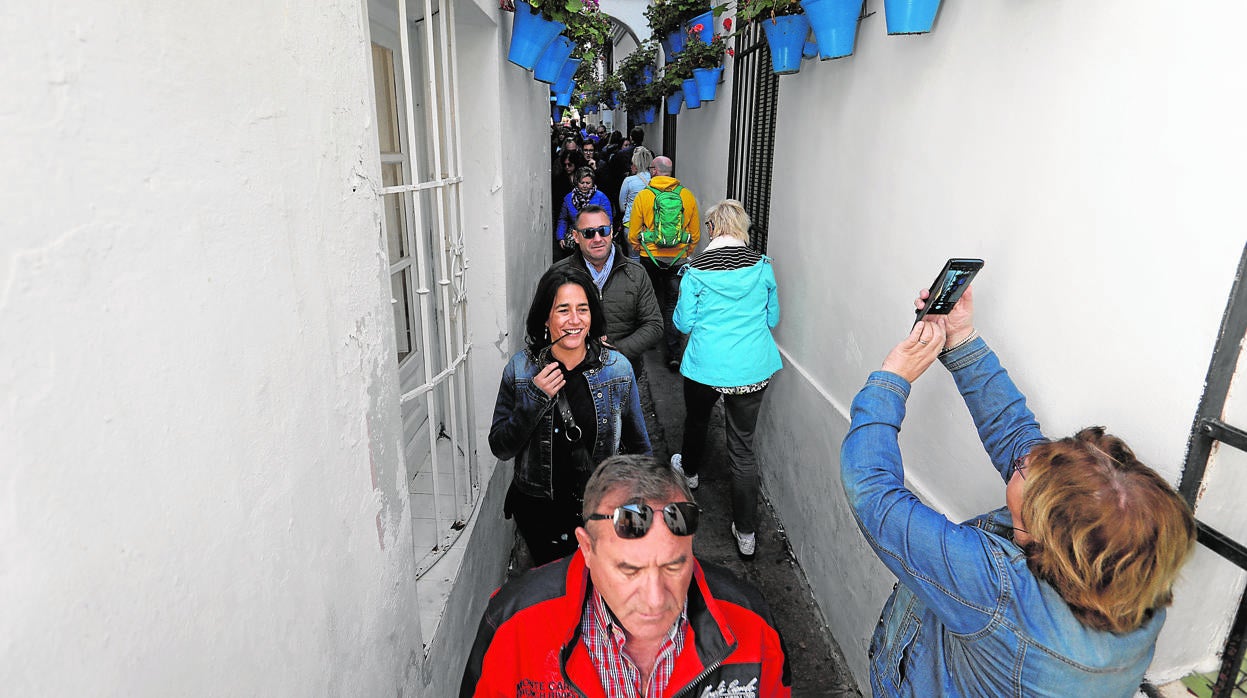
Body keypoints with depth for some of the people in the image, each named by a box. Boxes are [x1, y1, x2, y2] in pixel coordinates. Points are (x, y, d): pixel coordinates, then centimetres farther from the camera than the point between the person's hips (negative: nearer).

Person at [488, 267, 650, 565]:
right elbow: (500, 448, -9)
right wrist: (534, 398, -22)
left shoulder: (618, 368, -9)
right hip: (538, 510, 0)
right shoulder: (520, 369, -10)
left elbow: (638, 445, 3)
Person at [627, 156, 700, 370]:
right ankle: (673, 354, -1)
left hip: (650, 258, -1)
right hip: (678, 259, 1)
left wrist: (638, 248, 20)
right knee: (673, 304, 5)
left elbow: (633, 233, 0)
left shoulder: (643, 195, -6)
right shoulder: (687, 196, -1)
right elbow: (695, 233, 6)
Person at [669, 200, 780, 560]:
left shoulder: (696, 270, -10)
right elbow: (772, 318, 6)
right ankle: (746, 534, 11)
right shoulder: (763, 266, -4)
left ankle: (690, 470, 57)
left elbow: (683, 323, -5)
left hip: (706, 367, -1)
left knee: (696, 421, 28)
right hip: (753, 368, 2)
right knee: (743, 446, 7)